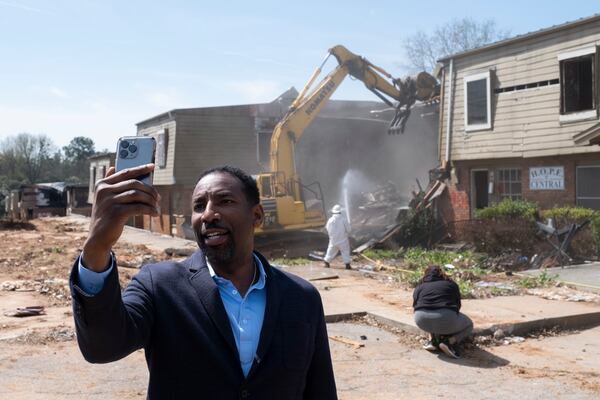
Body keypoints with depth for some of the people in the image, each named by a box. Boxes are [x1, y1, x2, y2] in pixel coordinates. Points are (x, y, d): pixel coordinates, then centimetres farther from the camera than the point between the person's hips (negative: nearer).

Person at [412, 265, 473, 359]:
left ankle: (432, 340, 16)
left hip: (422, 320, 3)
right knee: (468, 325, 27)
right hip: (446, 319, -2)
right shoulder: (451, 284, 25)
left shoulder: (420, 287, 26)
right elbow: (458, 305, 30)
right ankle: (450, 341, 1)